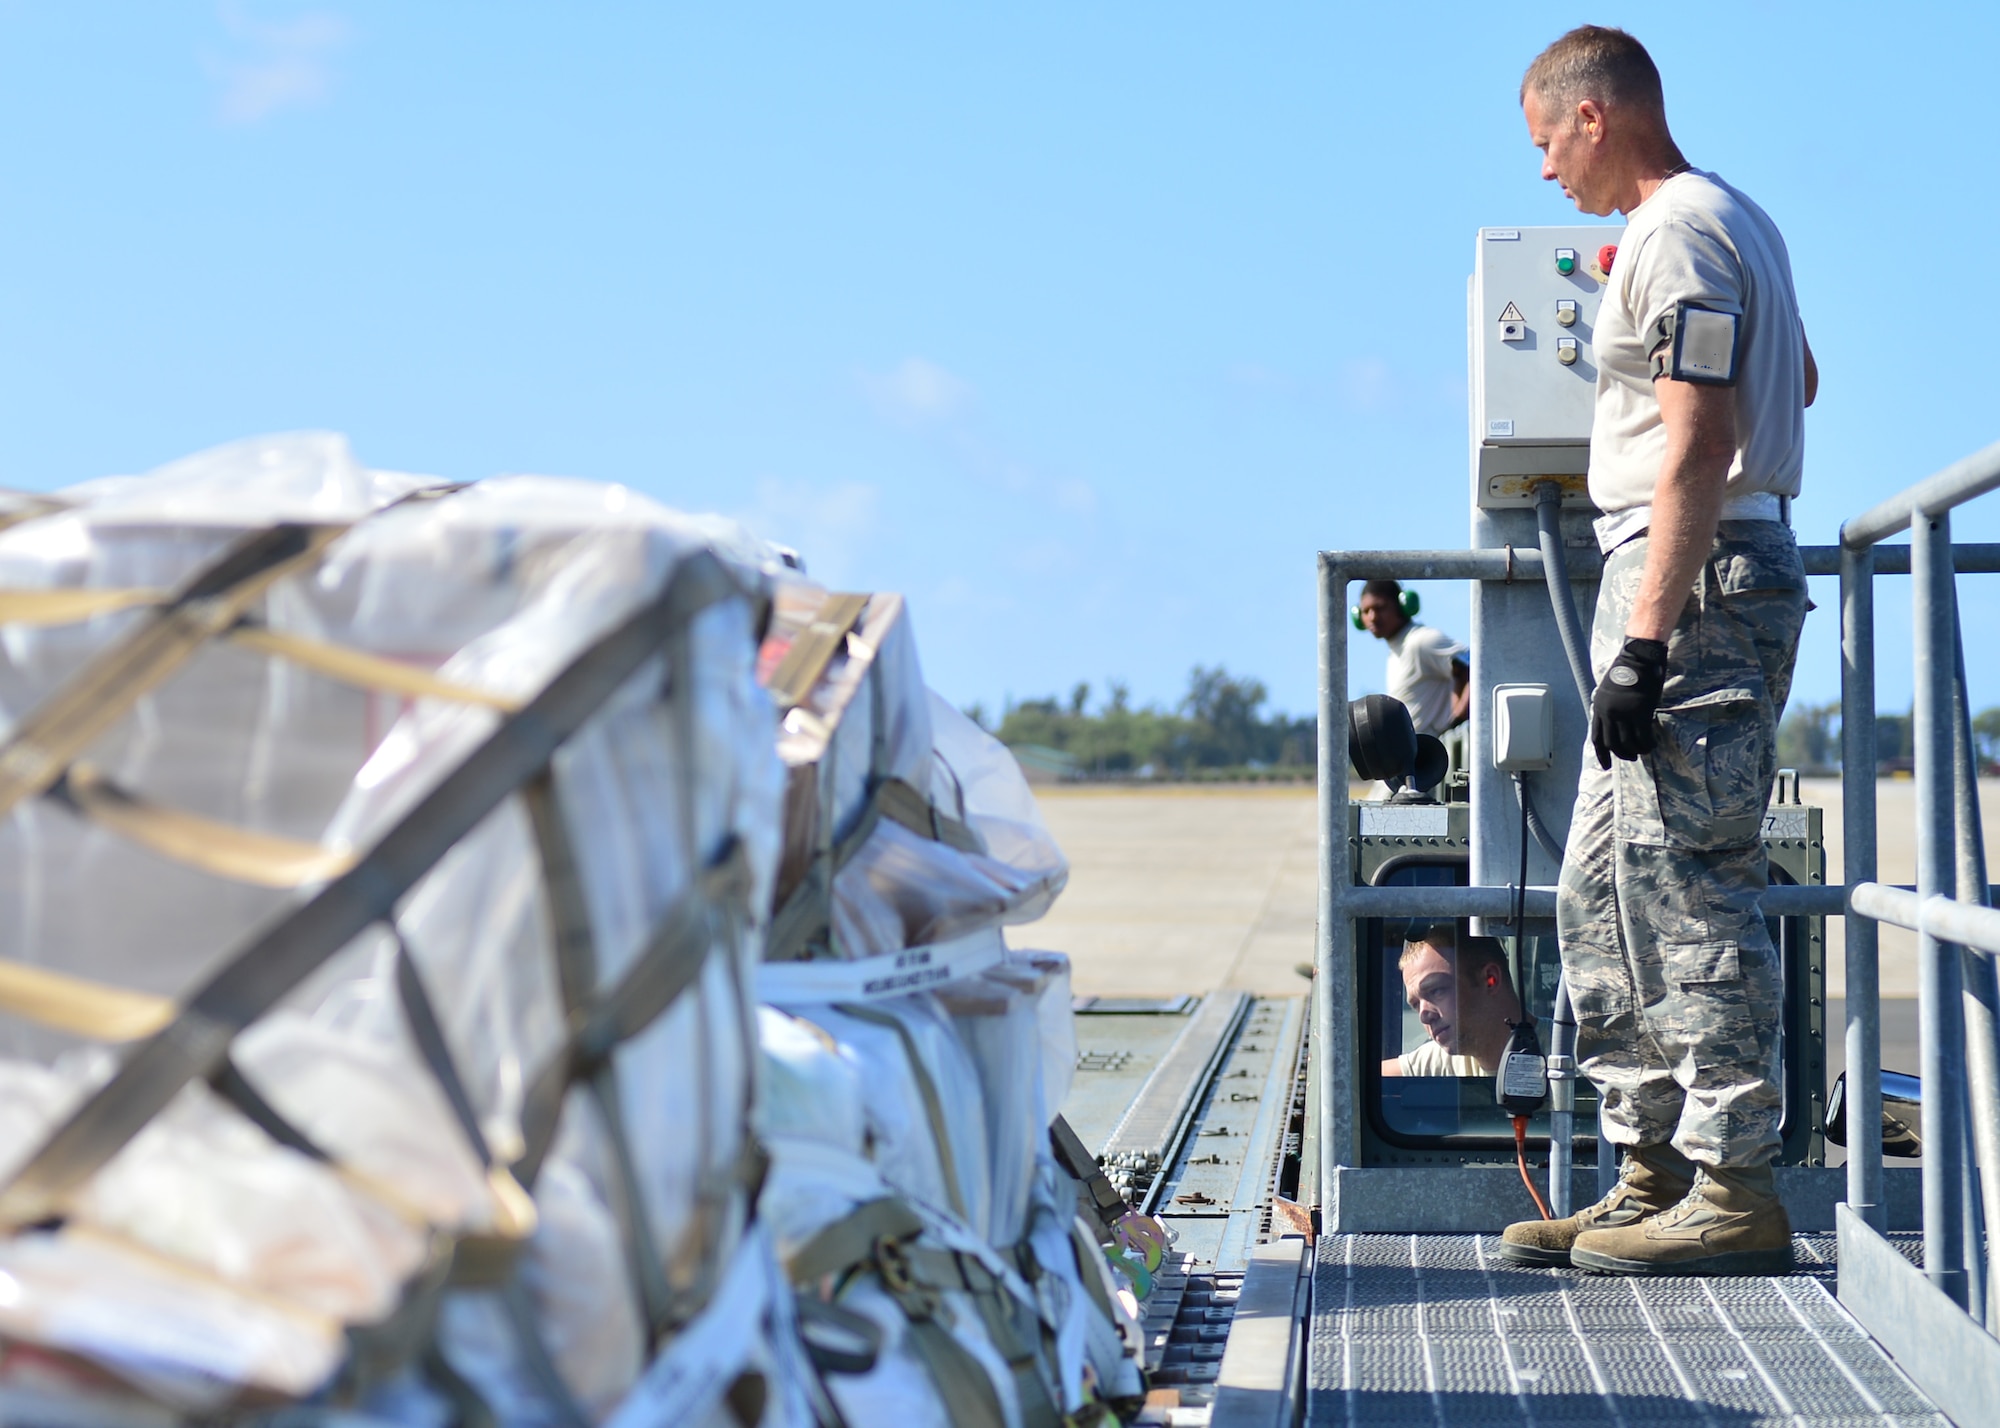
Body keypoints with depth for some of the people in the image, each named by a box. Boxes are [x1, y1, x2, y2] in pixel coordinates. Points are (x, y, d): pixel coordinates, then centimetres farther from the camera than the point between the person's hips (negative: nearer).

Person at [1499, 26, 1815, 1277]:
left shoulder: (1677, 233, -12)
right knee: (1602, 891, 12)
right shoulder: (1742, 221, 19)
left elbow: (1698, 445, -21)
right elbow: (1801, 379, 35)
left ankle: (1735, 1194, -4)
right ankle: (1656, 1170, 16)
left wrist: (1645, 642, -24)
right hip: (1710, 573, 11)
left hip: (1697, 578, -11)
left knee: (1689, 887, -9)